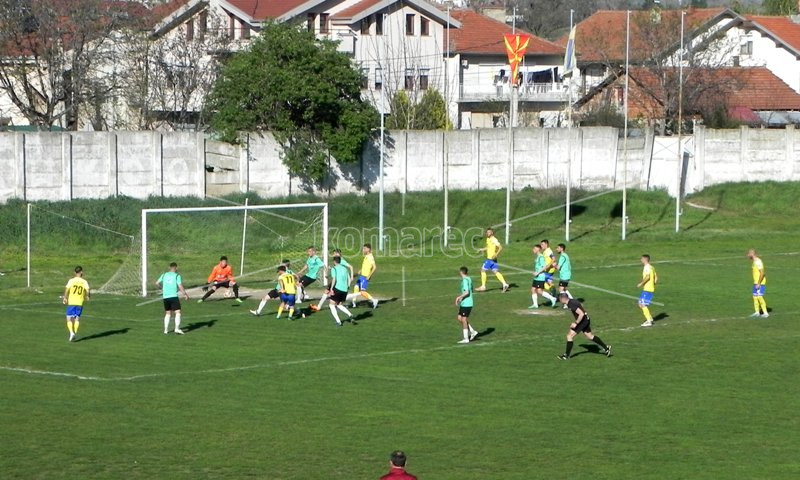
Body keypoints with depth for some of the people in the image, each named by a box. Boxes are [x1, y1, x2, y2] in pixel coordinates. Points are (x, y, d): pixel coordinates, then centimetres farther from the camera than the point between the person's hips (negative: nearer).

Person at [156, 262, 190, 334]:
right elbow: (180, 286, -9)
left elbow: (157, 283, 14)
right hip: (173, 296, -5)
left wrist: (162, 288, 31)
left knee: (168, 313, 18)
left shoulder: (164, 275, 11)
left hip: (165, 296, 5)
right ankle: (177, 328, -20)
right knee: (178, 312, -6)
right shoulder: (177, 275, -2)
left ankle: (166, 329, 19)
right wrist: (185, 294, 0)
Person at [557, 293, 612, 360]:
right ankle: (606, 348, 26)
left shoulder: (571, 305, -24)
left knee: (569, 335, -5)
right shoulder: (571, 301, 7)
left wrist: (576, 323, -21)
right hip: (586, 320, 10)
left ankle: (566, 355, 0)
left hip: (583, 320, -10)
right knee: (590, 336, 20)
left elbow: (581, 314, -29)